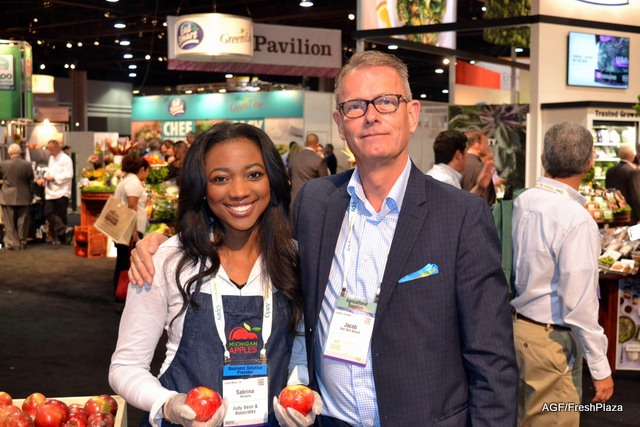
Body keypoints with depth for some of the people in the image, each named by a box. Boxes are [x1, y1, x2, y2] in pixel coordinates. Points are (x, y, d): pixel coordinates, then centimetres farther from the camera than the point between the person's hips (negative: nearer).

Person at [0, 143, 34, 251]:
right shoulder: (27, 165, -8)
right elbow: (31, 183, 0)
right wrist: (30, 196, 11)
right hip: (23, 198, 1)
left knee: (10, 224, 7)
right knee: (22, 223, 10)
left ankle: (12, 244, 6)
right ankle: (22, 243, 15)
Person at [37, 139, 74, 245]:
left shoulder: (66, 159, -10)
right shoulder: (51, 158, 16)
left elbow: (68, 175, -18)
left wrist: (54, 178, -20)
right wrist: (44, 178, 4)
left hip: (61, 191, -7)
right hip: (51, 191, 7)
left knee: (60, 216, 1)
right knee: (48, 213, -6)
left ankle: (61, 237, 11)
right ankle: (65, 230, -5)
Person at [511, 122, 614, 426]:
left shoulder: (521, 202, -1)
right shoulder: (577, 220, -21)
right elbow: (579, 303, -21)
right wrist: (600, 367, -13)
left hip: (515, 324, 7)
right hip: (550, 339, -7)